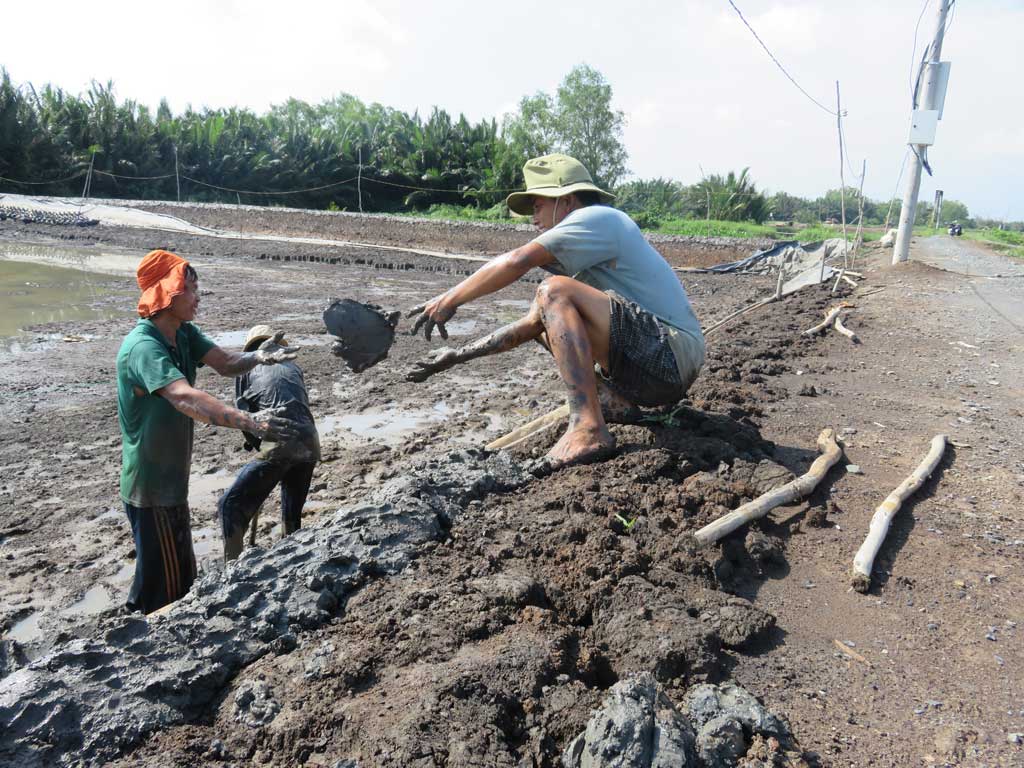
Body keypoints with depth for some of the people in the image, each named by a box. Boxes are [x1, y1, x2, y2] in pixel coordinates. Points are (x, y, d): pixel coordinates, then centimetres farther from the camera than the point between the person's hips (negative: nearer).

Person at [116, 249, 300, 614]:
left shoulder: (184, 333, 3)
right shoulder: (143, 347, -26)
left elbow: (225, 362, -9)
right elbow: (186, 398, -42)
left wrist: (257, 357, -31)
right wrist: (248, 422, -53)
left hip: (172, 477, 9)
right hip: (150, 485, -9)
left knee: (181, 574, 23)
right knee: (161, 584, 2)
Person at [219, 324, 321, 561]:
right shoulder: (292, 366, 22)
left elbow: (242, 412, 10)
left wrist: (254, 441, 27)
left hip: (279, 444, -5)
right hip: (310, 443, 5)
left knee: (231, 505, 2)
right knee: (293, 511, 22)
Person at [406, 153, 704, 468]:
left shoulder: (598, 217, -6)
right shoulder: (586, 252, 22)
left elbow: (516, 262, -17)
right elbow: (532, 323, 21)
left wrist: (448, 300, -6)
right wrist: (457, 356, 18)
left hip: (673, 355, -10)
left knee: (555, 292, -22)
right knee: (546, 315, 19)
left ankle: (589, 430, -30)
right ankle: (614, 401, 6)